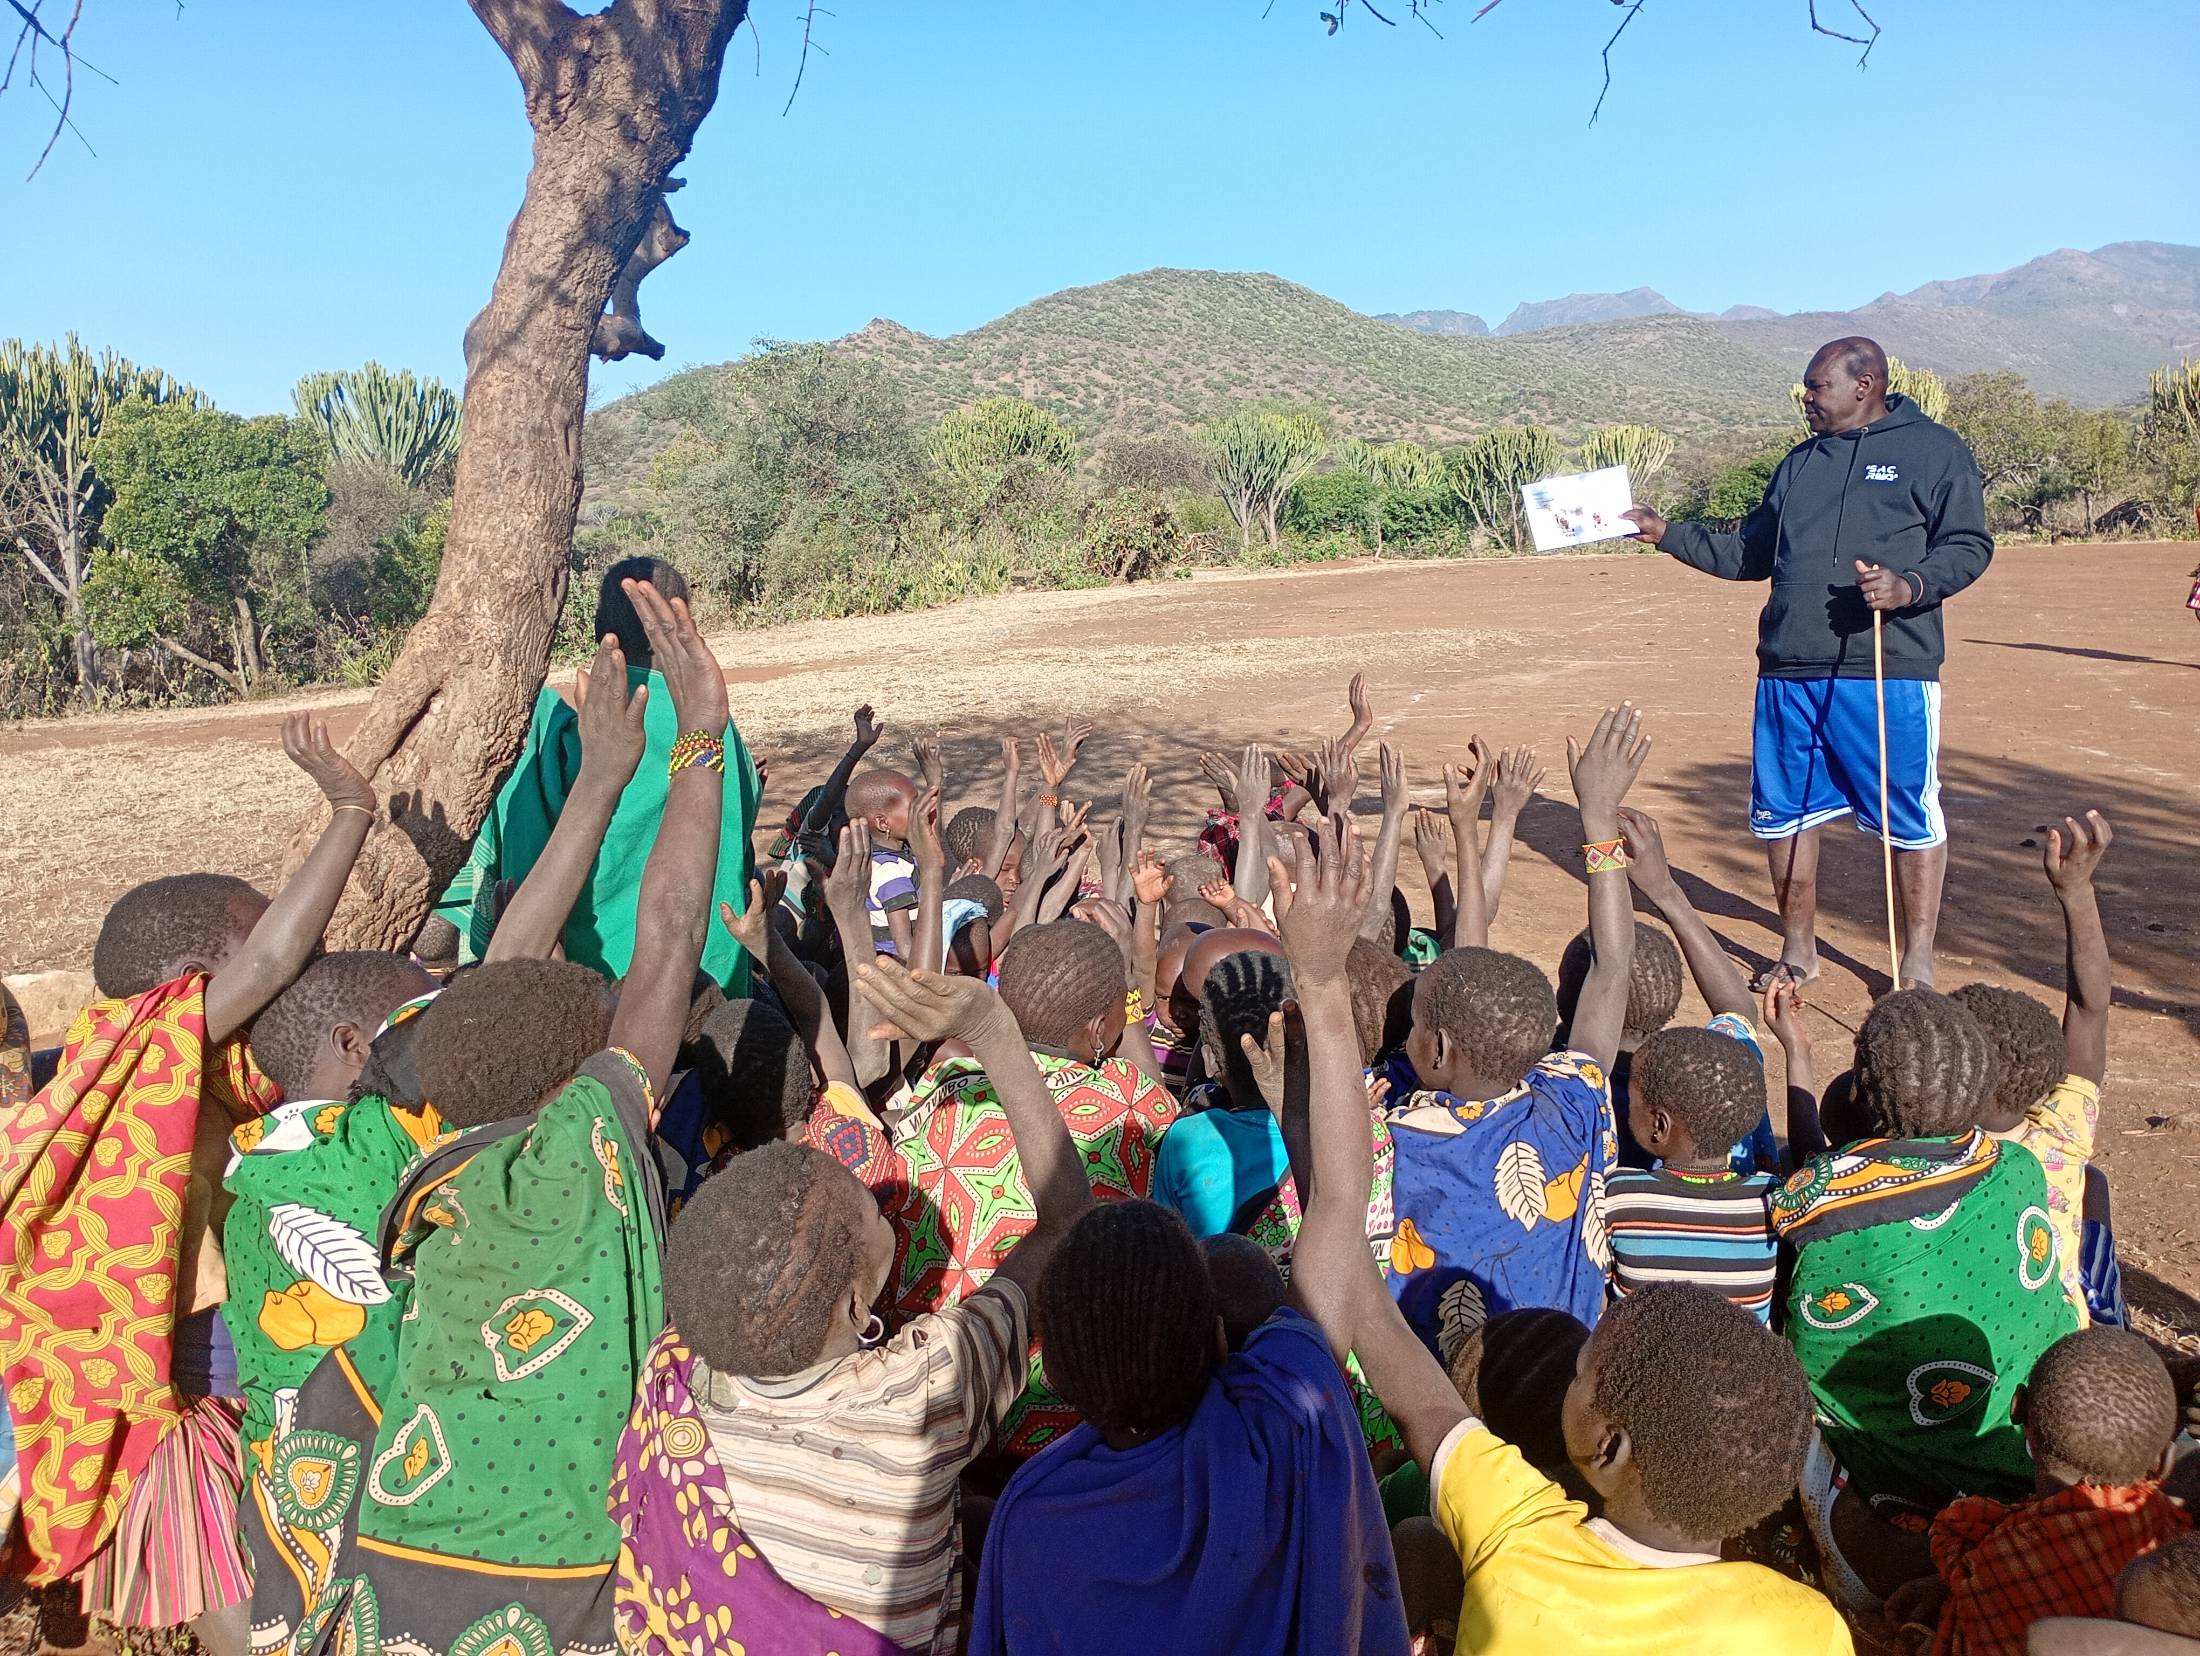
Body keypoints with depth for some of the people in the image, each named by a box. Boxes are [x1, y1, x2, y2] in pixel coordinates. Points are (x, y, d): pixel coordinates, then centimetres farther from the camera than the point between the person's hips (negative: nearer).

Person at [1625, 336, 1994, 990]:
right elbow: (1751, 553, 26)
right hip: (1789, 671, 6)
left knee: (1911, 820, 0)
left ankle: (1918, 964, 13)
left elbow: (1969, 545, -2)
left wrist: (1911, 586, -21)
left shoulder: (1935, 450, 3)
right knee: (1784, 814, 9)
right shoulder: (1799, 463, 21)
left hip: (1889, 671, -5)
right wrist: (1666, 534, 19)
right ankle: (1798, 950, 24)